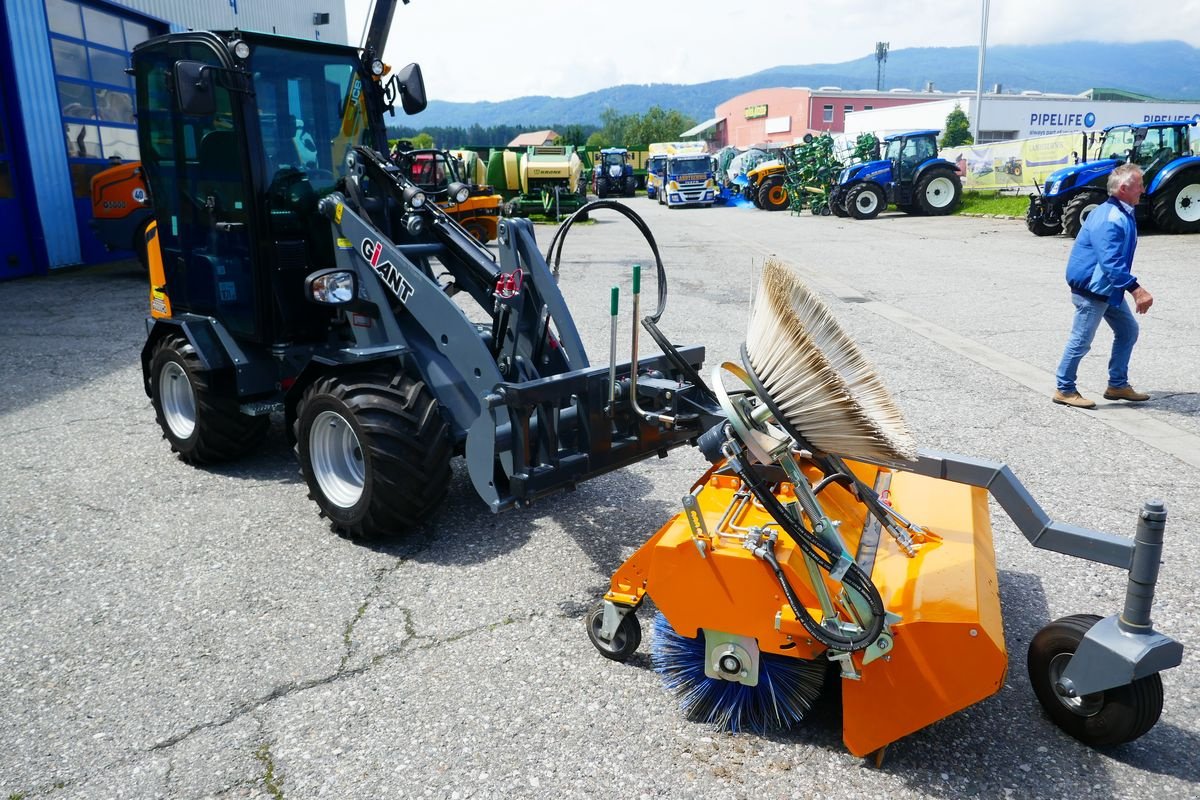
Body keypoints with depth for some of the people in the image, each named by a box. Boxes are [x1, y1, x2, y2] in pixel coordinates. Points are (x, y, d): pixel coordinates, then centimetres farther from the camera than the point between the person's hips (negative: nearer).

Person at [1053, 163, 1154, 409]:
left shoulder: (1122, 214, 9)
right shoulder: (1109, 219, -24)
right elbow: (1111, 262, -31)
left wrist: (1133, 288, 19)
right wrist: (1136, 289, -34)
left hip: (1108, 288, 11)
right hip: (1091, 288, -11)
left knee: (1128, 330, 15)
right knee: (1082, 340, -2)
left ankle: (1118, 385, 25)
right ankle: (1065, 390, 11)